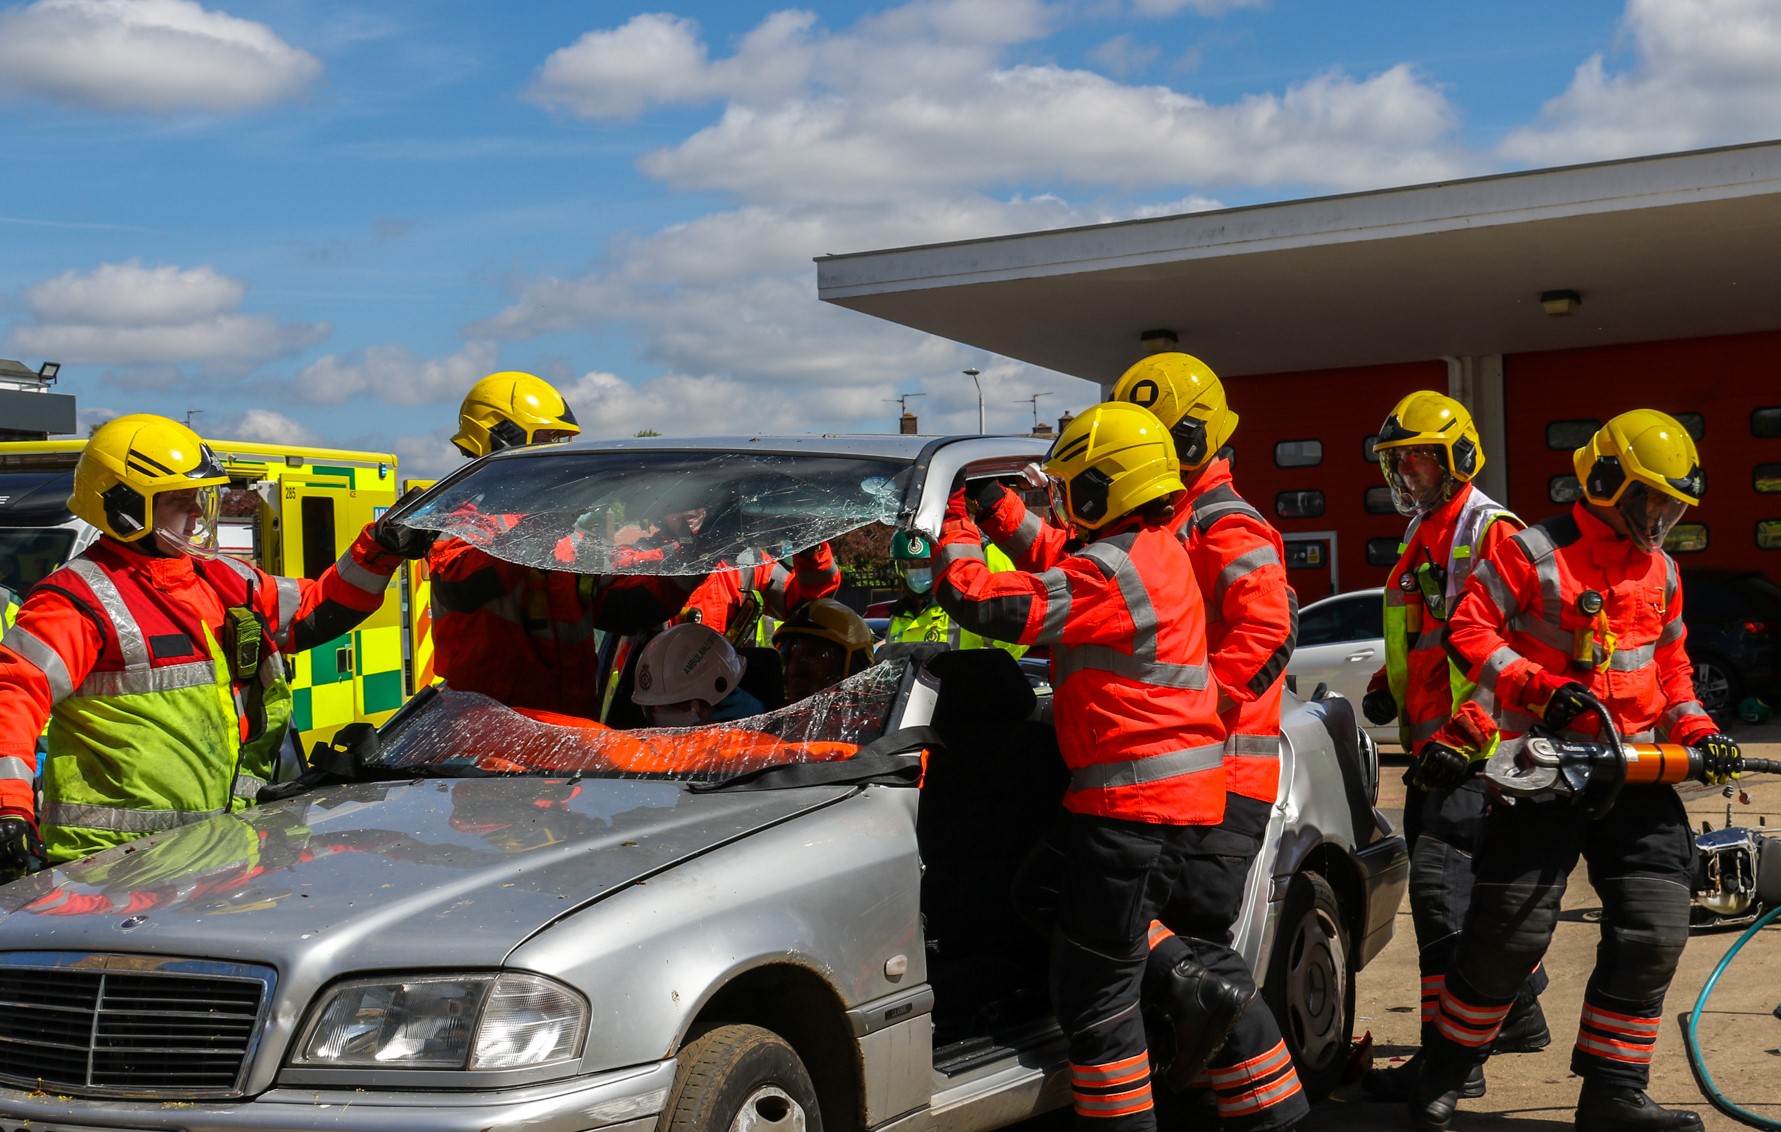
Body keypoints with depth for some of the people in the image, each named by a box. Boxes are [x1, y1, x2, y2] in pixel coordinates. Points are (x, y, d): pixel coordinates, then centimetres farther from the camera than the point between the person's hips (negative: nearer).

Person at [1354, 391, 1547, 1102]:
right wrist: (1387, 686, 14)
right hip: (1431, 744, 10)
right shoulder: (1420, 540, 20)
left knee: (1440, 880, -14)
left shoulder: (1490, 531, -10)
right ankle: (1518, 1012, 34)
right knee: (1469, 884, 17)